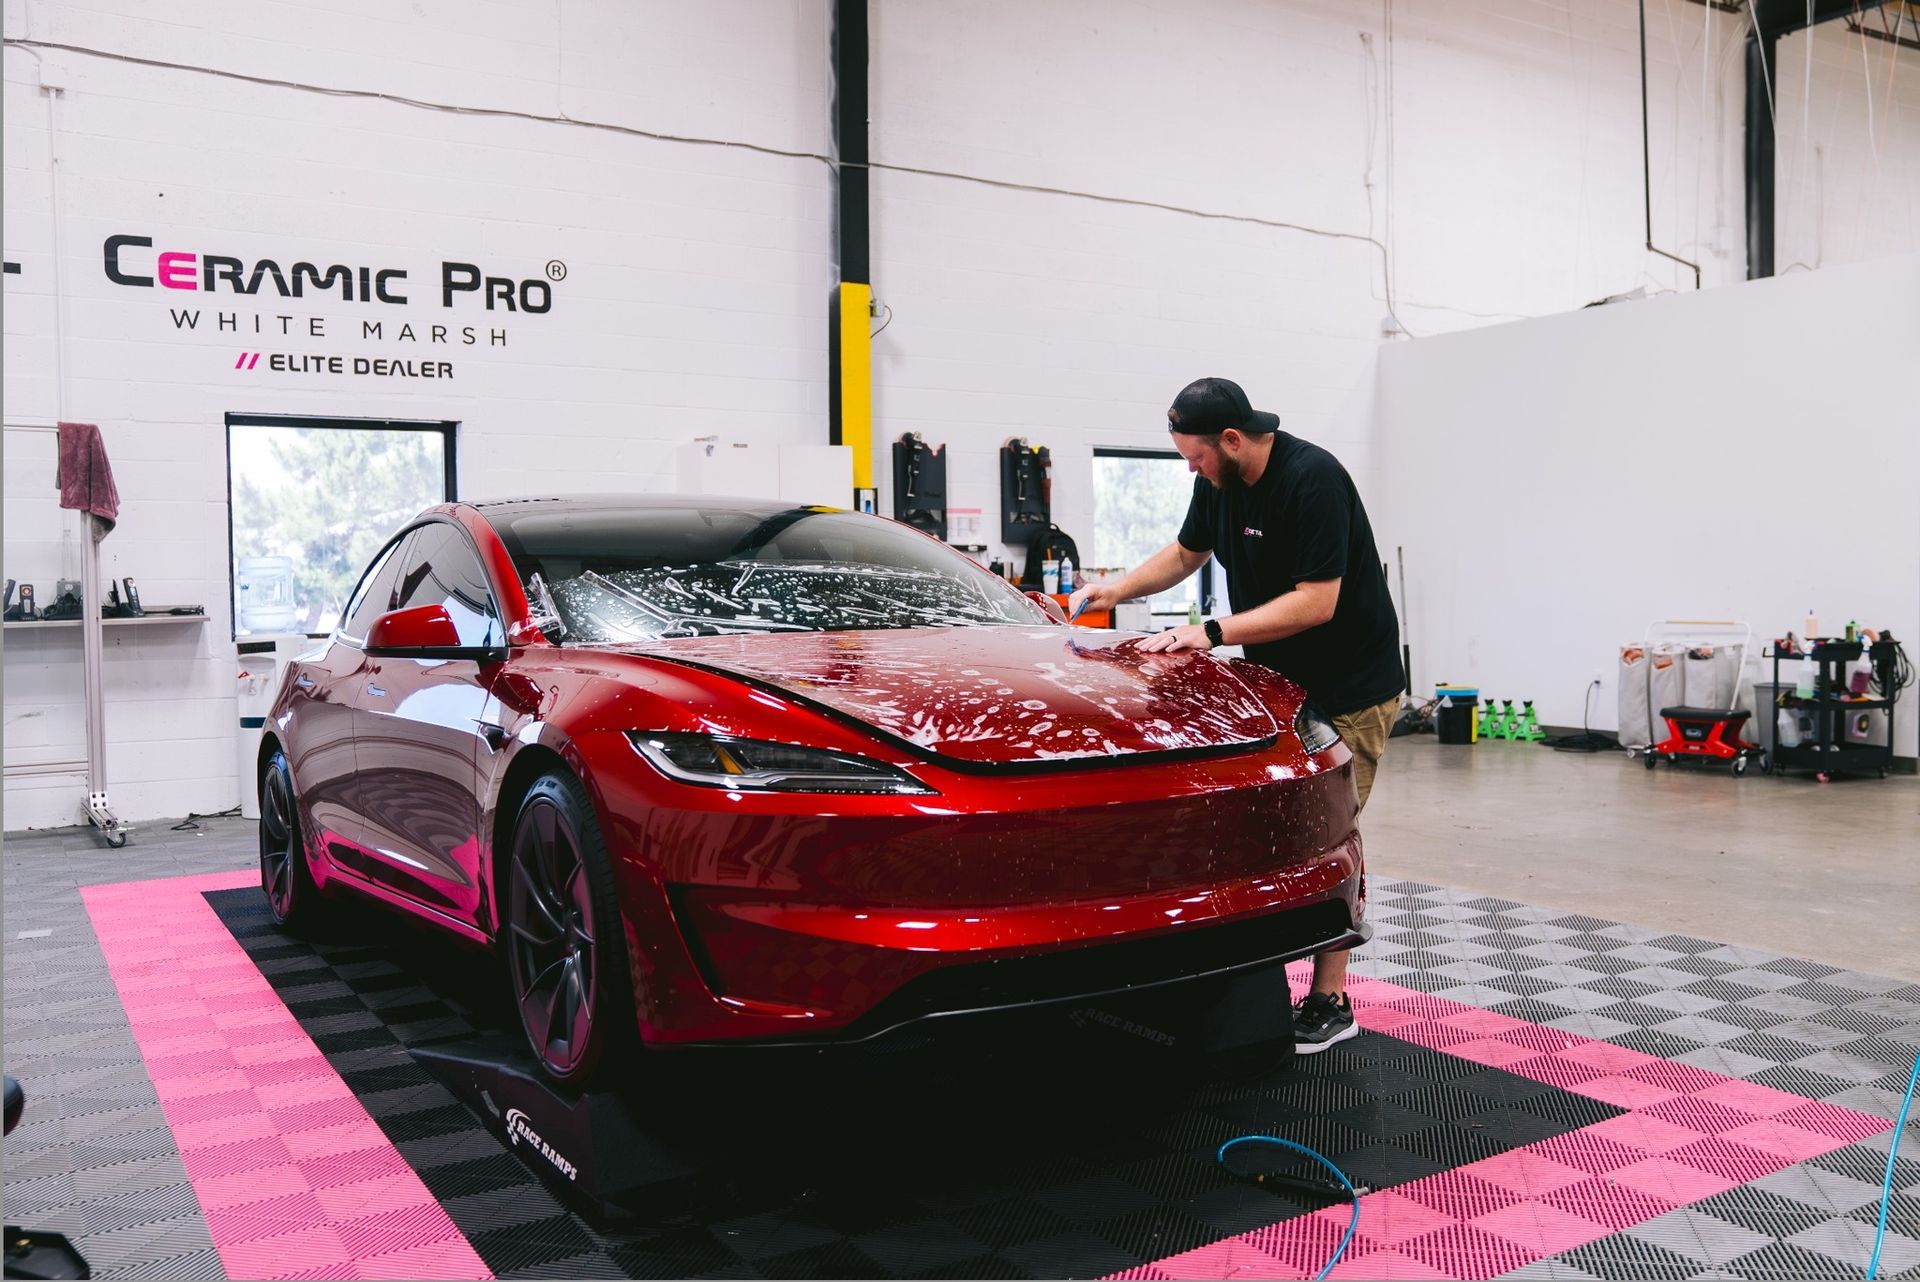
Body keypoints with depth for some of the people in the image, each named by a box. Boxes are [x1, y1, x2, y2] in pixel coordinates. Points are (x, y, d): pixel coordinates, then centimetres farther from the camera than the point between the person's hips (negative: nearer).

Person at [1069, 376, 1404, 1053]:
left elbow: (1316, 602, -25)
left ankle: (1329, 1003, 2)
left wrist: (1213, 631, -26)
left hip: (1348, 691, -8)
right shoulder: (1220, 481, 4)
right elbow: (1186, 552, 22)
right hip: (1275, 682, 8)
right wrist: (1117, 589, 8)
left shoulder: (1311, 479, -22)